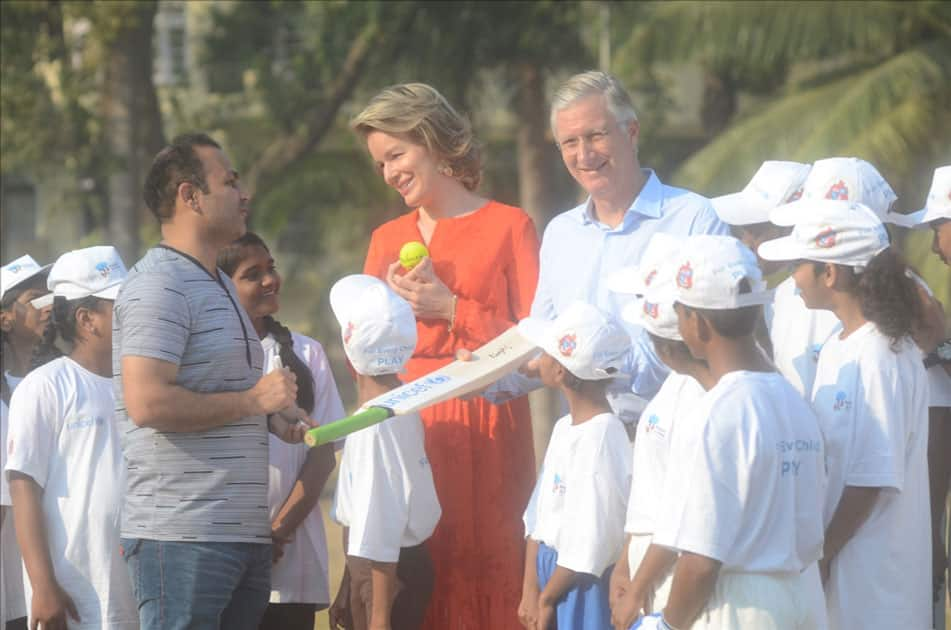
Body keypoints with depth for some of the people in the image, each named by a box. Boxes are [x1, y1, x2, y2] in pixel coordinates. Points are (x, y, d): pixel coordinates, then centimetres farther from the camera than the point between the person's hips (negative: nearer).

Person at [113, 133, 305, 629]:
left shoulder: (219, 286, 23)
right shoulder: (160, 285, -11)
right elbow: (147, 402, -23)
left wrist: (272, 418, 15)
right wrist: (253, 401, -15)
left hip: (244, 532, 10)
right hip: (182, 536, -10)